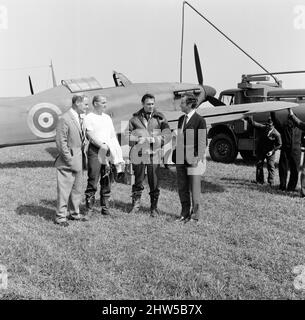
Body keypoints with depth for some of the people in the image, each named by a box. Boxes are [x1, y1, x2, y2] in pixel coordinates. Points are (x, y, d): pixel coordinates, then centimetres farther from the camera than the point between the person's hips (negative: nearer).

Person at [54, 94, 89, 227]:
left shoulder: (80, 118, 12)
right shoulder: (65, 119, -15)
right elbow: (61, 142, -17)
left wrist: (83, 155, 13)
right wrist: (69, 159, -16)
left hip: (78, 161, 9)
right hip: (67, 162, -9)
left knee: (77, 189, 16)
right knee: (64, 189, -1)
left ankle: (74, 213, 29)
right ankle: (60, 216, 9)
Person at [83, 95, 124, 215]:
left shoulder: (107, 118, 19)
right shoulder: (88, 118, -1)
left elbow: (113, 135, 18)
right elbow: (90, 136, -10)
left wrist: (117, 150, 7)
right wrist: (103, 145, -16)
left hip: (108, 151, 6)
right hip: (95, 150, -6)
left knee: (107, 179, 7)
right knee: (93, 178, -6)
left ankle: (105, 206, 15)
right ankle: (89, 207, 2)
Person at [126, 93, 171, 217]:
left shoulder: (160, 117, 6)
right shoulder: (135, 118, 8)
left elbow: (167, 134, -1)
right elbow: (127, 134, 6)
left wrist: (155, 139, -16)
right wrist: (137, 139, -12)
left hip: (154, 154, 0)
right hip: (138, 153, 1)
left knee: (154, 183, 5)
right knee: (138, 181, 8)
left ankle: (154, 208, 18)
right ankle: (136, 205, 22)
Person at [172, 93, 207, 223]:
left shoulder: (199, 120, -8)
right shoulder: (181, 119, 13)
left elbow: (203, 142, -9)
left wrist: (197, 157, -15)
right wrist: (176, 154, 11)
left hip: (194, 158, -7)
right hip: (181, 158, 7)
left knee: (194, 187, 3)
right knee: (182, 187, 11)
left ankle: (195, 214, 14)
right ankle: (185, 213, 22)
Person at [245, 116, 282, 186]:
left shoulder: (276, 134, -19)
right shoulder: (262, 128, -12)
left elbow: (279, 144, -9)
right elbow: (253, 123, -15)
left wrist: (272, 151, -19)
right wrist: (248, 118, -34)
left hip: (270, 152, -3)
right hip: (260, 151, 3)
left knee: (271, 166, -5)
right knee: (259, 165, 8)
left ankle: (271, 182, 3)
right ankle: (260, 180, 19)